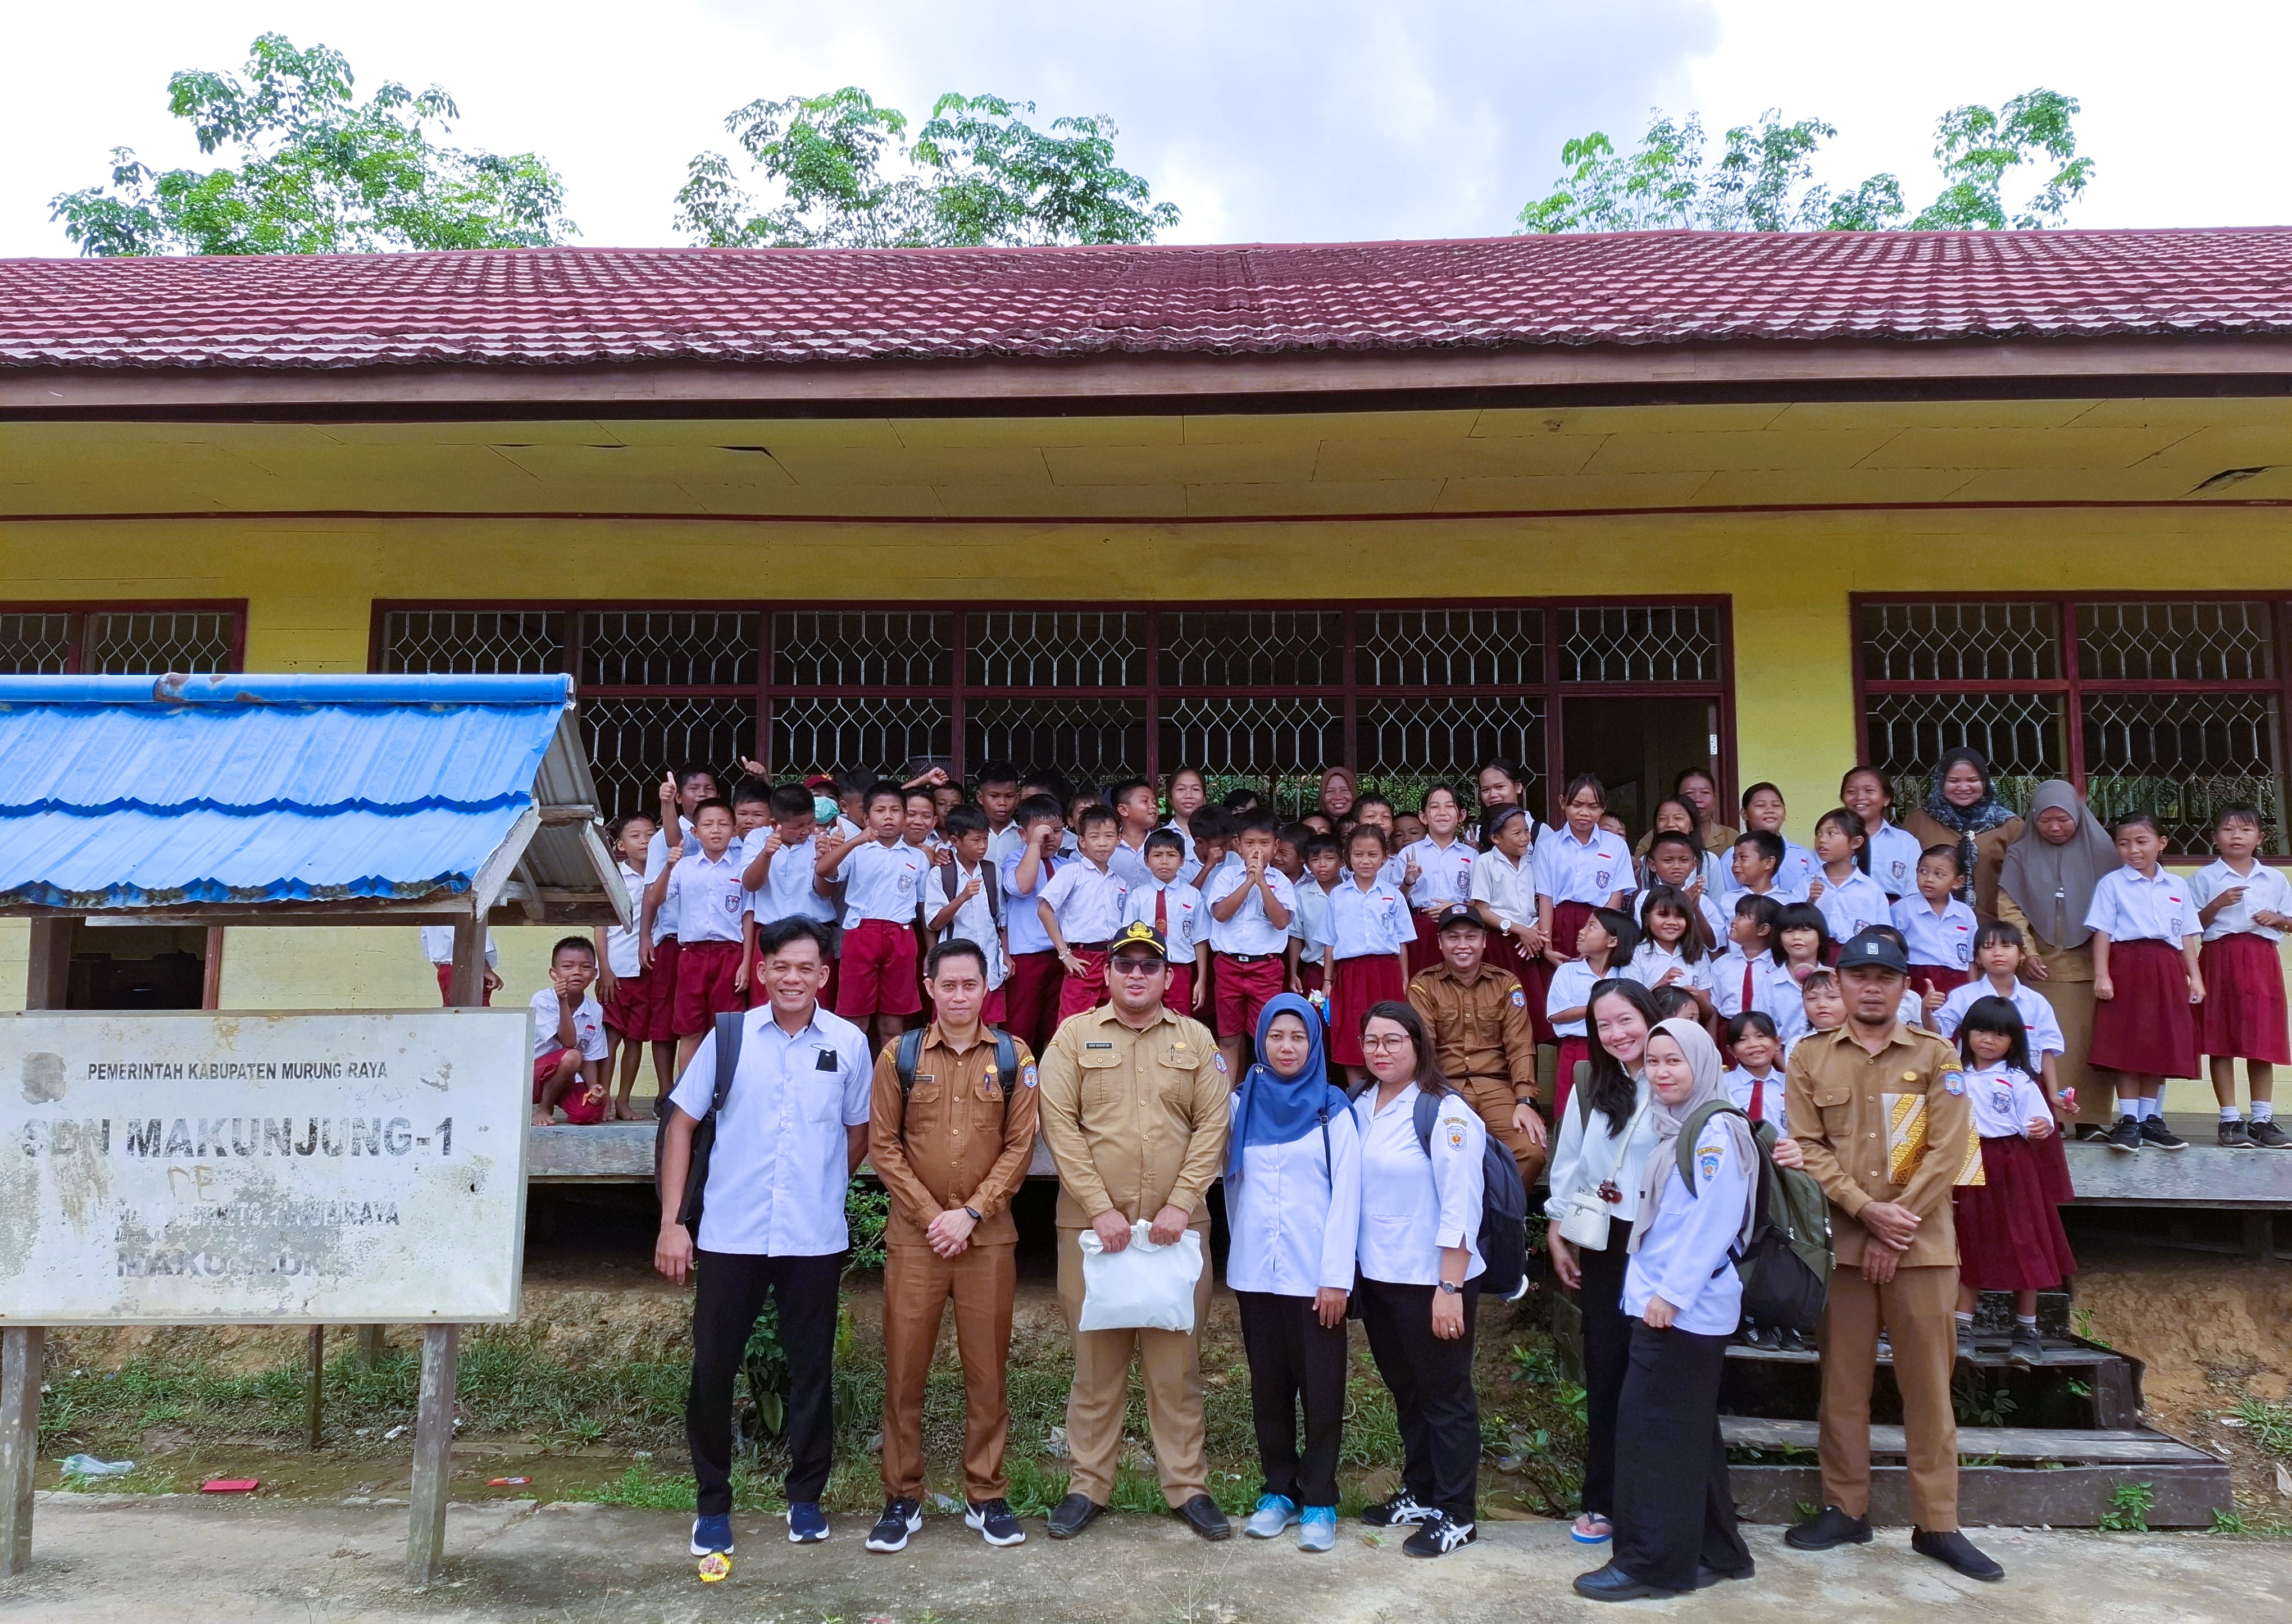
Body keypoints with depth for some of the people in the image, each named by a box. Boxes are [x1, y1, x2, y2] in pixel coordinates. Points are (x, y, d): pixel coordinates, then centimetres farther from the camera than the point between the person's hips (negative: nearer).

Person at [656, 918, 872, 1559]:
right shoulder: (729, 1036, -1)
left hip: (815, 1239, 0)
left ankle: (805, 1496, 26)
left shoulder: (849, 1043, -1)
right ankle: (712, 1502, 22)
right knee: (712, 1368, 5)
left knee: (811, 1368, 10)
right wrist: (670, 1222, -2)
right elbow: (682, 1123, 2)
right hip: (729, 1235, 0)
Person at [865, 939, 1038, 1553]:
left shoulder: (1014, 1059, 3)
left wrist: (971, 1213, -9)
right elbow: (883, 1145, 0)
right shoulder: (899, 1056, 2)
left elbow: (1019, 1147, 0)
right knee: (904, 1368, 4)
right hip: (914, 1234, 0)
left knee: (987, 1368, 6)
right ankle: (902, 1497, 17)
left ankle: (986, 1495, 19)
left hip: (988, 1237, 0)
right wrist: (931, 1215, -8)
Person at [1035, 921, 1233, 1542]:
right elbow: (1059, 1124, -3)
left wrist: (1181, 1204, -8)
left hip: (1177, 1226, 1)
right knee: (1095, 1358, 6)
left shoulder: (1196, 1039, 8)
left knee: (1177, 1358, 6)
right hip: (1093, 1223, -1)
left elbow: (1213, 1125, 3)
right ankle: (1088, 1486, 19)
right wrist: (1101, 1207, -10)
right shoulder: (1075, 1035, 4)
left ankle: (1187, 1485, 18)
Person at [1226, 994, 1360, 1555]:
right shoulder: (1243, 1104, 6)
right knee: (1269, 1387, 10)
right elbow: (1232, 1182, 11)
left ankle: (1319, 1500, 13)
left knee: (1321, 1389, 2)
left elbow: (1344, 1197, -5)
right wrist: (1238, 1258, 8)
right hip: (1255, 1272, 3)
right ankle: (1279, 1491, 23)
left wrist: (1336, 1277, -10)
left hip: (1314, 1275, -3)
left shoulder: (1333, 1111, -2)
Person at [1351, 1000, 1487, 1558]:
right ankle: (1420, 1493, 33)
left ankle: (1457, 1514, 17)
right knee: (1406, 1391, 18)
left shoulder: (1446, 1113, -14)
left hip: (1433, 1281, -7)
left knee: (1445, 1395, 5)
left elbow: (1461, 1208, -17)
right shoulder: (1360, 1109, 6)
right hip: (1378, 1277, 7)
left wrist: (1449, 1288, -19)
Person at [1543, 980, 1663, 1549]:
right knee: (1604, 1370, 9)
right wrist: (1557, 1235, 10)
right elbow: (1568, 1165, 11)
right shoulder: (1590, 1089, 7)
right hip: (1602, 1245, 4)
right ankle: (1603, 1500, 20)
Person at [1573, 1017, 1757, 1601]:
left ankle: (1651, 1563, 5)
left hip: (1686, 1306, -9)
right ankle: (1713, 1552, 24)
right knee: (1689, 1431, 14)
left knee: (1649, 1424, -4)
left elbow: (1716, 1219, -20)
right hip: (1663, 1301, 9)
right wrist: (1652, 1291, 13)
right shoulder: (1675, 1127, 14)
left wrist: (1672, 1294, -21)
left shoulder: (1716, 1128, -13)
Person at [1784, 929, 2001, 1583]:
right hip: (1840, 1241, 1)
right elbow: (1808, 1148, -2)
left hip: (1921, 1244, -1)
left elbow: (1948, 1152, -5)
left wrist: (1897, 1229, -11)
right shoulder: (1810, 1058, 4)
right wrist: (1866, 1210, -14)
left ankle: (1936, 1523, 14)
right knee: (1843, 1380, 8)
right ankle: (1846, 1509, 19)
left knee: (1928, 1383, 5)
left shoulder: (1937, 1056, 2)